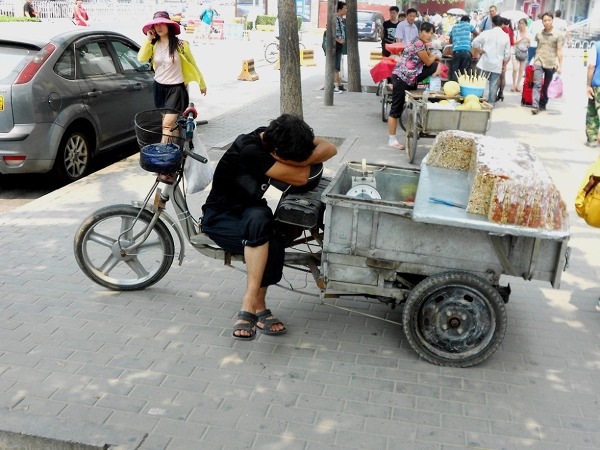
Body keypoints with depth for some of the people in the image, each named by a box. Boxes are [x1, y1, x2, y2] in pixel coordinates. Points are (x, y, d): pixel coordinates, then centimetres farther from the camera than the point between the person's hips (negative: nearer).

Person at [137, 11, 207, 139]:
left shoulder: (180, 45, -12)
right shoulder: (154, 45, -1)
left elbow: (192, 65, -2)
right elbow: (141, 58, -16)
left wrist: (202, 84, 7)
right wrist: (148, 39, -15)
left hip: (176, 88, -5)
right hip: (159, 87, 5)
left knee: (167, 125, -13)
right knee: (169, 122, 15)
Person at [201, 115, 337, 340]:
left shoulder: (279, 137, -8)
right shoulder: (249, 150, -30)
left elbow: (330, 148, -11)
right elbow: (300, 177, -28)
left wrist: (299, 159, -26)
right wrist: (300, 160, -10)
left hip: (249, 211, 6)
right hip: (220, 218, -6)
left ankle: (252, 305, -18)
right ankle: (257, 307, -25)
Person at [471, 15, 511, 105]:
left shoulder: (487, 33, -6)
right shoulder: (506, 36, 0)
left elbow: (474, 43, -11)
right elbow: (507, 53, 2)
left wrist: (480, 51, 3)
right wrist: (504, 64, 13)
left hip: (485, 63, -1)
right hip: (497, 65, 1)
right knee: (494, 85, 4)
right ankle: (491, 102, 5)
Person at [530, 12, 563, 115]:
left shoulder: (558, 34, -2)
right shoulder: (539, 34, 7)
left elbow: (559, 51, -4)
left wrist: (560, 65, -8)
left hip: (551, 64, -1)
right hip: (538, 63, 1)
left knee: (546, 86, 10)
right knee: (537, 84, -12)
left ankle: (543, 104, 24)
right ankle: (535, 106, -20)